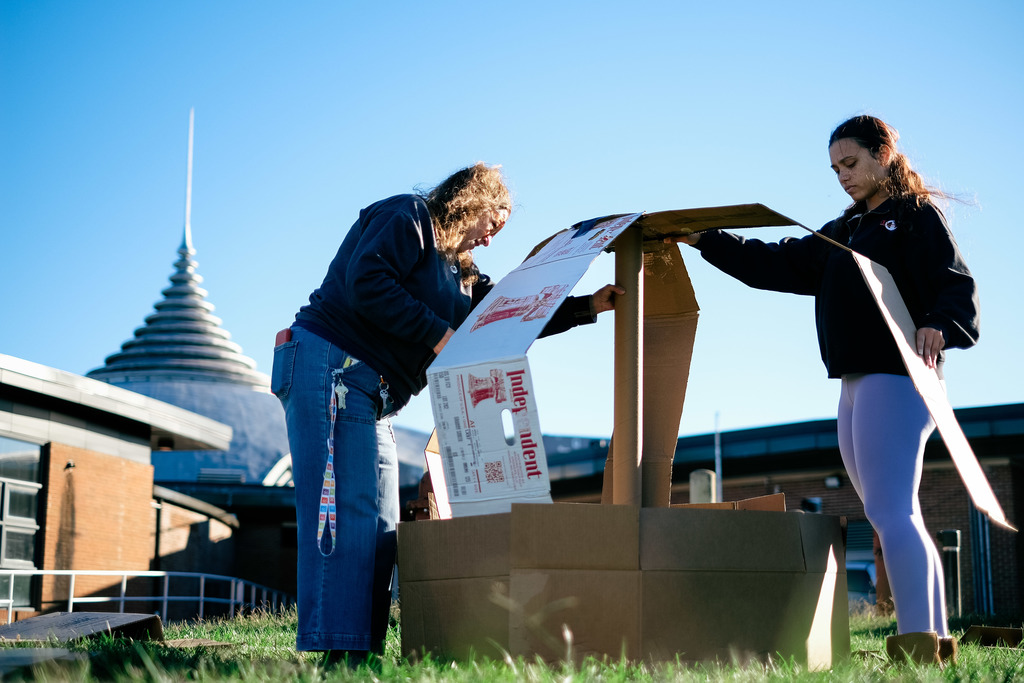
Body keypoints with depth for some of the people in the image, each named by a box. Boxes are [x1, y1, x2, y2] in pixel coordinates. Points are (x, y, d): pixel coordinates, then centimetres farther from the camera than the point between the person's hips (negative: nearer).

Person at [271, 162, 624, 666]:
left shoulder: (459, 271, 26)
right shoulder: (407, 217, -2)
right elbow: (366, 283, -17)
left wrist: (590, 306, 14)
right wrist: (438, 335, -16)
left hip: (371, 398, 10)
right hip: (331, 368, -10)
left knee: (379, 528, 5)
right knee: (345, 513, -16)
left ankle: (364, 652, 4)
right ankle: (335, 651, -19)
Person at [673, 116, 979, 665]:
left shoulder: (916, 217, 1)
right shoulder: (843, 232, 24)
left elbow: (957, 286, -10)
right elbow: (777, 266, 22)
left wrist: (938, 326, -31)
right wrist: (705, 240, 15)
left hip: (896, 377, -9)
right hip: (855, 386, 9)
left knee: (889, 510, -19)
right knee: (896, 517, 7)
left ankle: (917, 643, -24)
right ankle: (935, 642, 9)